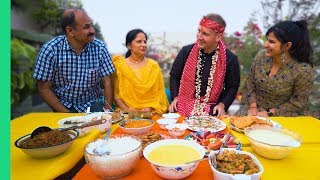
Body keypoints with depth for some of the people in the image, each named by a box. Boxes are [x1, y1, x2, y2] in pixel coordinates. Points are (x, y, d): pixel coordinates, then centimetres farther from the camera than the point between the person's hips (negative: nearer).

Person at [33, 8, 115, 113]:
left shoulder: (99, 48, -7)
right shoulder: (50, 50, -12)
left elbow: (107, 82, -3)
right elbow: (44, 89, -6)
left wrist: (107, 111, -13)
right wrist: (67, 115, -13)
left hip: (93, 104, 2)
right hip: (63, 106, -1)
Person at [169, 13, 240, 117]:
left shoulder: (230, 59, -5)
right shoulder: (186, 52, -4)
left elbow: (232, 87, 6)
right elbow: (174, 76, 9)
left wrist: (222, 104, -8)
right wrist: (175, 97, -1)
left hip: (212, 110, 0)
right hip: (184, 107, 1)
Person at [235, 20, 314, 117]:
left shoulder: (304, 70, -18)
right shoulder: (261, 56, -8)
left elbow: (297, 103, -11)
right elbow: (250, 83, 1)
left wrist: (269, 113, -15)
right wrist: (253, 107, -8)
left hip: (281, 116, -3)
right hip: (255, 109, 4)